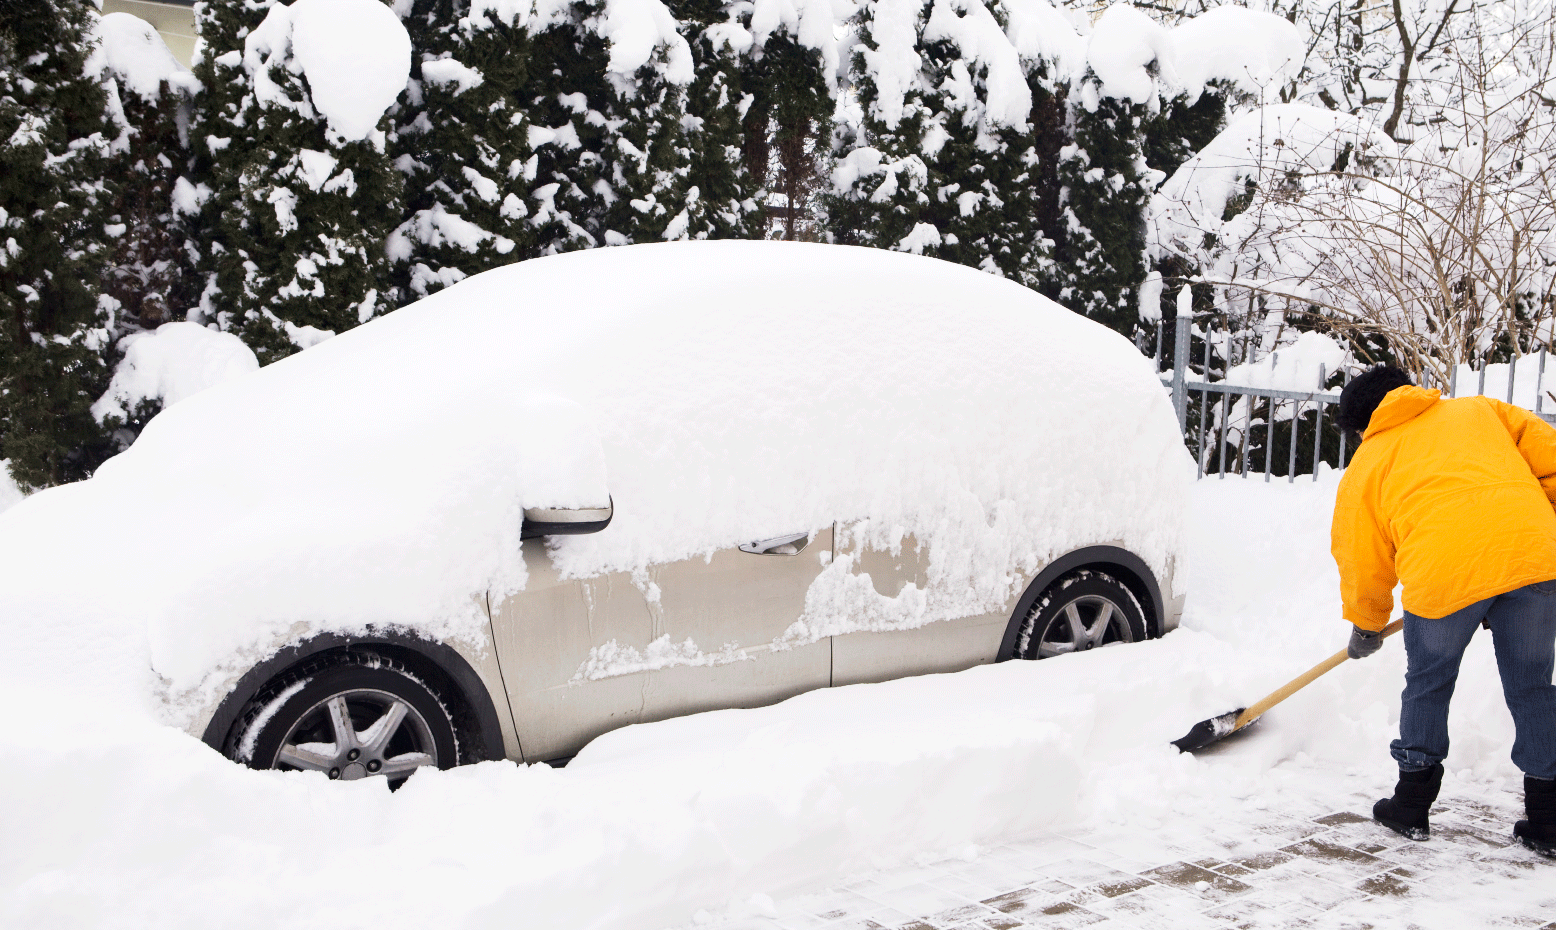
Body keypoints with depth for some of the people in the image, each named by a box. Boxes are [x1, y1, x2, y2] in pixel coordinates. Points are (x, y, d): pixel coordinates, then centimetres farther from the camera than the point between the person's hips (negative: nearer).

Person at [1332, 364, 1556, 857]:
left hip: (1444, 567, -2)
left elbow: (1362, 557, 23)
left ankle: (1413, 802, 28)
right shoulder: (1480, 410, 29)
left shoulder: (1365, 465, 22)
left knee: (1428, 683, 19)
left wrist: (1366, 626, 37)